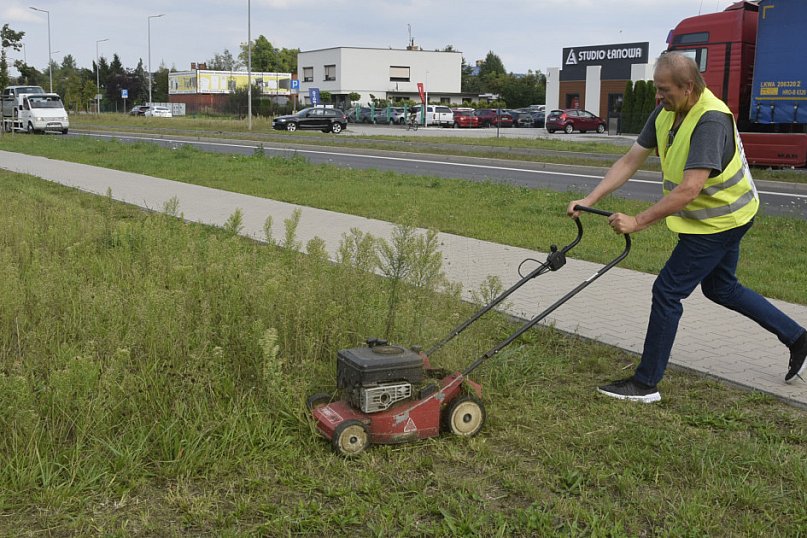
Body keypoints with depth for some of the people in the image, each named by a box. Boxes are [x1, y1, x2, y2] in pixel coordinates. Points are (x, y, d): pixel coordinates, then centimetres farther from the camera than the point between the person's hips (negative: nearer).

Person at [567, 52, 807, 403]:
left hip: (718, 221, -10)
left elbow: (689, 190, -35)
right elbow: (630, 161, -2)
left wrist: (638, 222, -33)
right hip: (722, 217, 10)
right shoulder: (666, 113, -3)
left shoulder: (711, 120, -30)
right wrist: (590, 200, -10)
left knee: (667, 292, -8)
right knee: (721, 288, 22)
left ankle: (645, 384, 2)